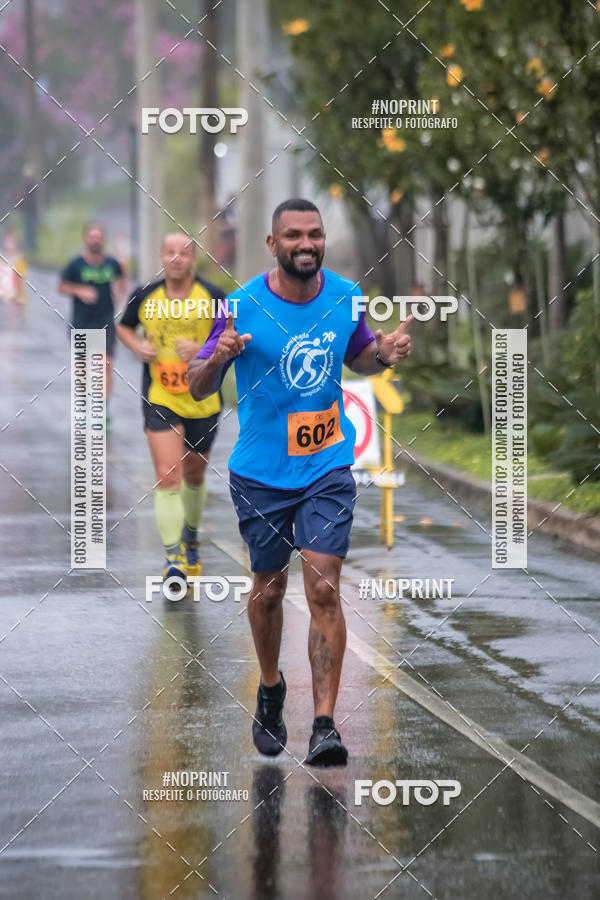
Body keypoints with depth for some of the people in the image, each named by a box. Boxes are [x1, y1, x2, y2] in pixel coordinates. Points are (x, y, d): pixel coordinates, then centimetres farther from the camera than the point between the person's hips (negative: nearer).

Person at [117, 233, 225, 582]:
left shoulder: (213, 297, -8)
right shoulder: (145, 297, -2)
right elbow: (123, 327, 17)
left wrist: (203, 350, -20)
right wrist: (137, 345, -4)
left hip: (203, 400, 1)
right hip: (159, 400, -1)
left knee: (194, 475, 18)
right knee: (167, 476, -16)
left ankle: (190, 539, 43)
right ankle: (173, 556, -15)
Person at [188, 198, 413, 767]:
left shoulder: (345, 297, -2)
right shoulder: (243, 306, -11)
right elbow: (197, 388, -7)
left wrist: (384, 354, -5)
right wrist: (218, 357, -29)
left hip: (328, 468, 1)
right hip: (261, 472, -1)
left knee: (324, 591, -11)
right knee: (269, 590, 13)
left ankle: (325, 726, -12)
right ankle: (270, 690, 39)